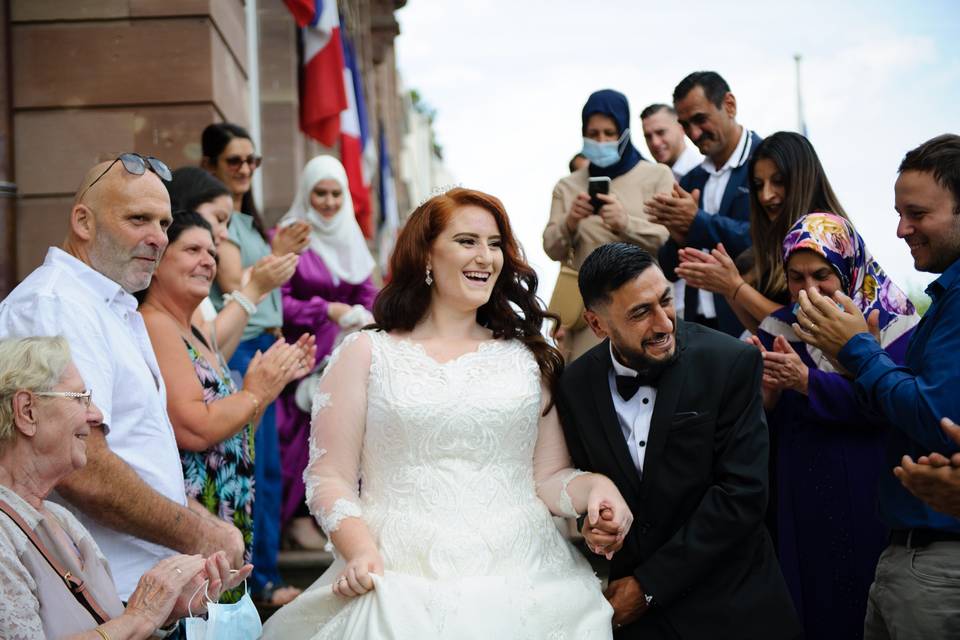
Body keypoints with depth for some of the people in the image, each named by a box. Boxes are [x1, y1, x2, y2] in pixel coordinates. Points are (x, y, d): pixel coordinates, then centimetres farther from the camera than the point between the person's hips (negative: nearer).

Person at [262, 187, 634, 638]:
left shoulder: (529, 359, 15)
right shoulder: (366, 354, 9)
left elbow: (550, 475, 13)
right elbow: (330, 477, 4)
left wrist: (595, 486, -8)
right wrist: (360, 551, -12)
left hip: (518, 580, 2)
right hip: (402, 581, -1)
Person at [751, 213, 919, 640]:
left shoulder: (889, 321, -5)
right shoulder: (777, 329, 6)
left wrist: (807, 381, -23)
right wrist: (767, 393, -16)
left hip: (871, 507, -3)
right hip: (800, 509, 3)